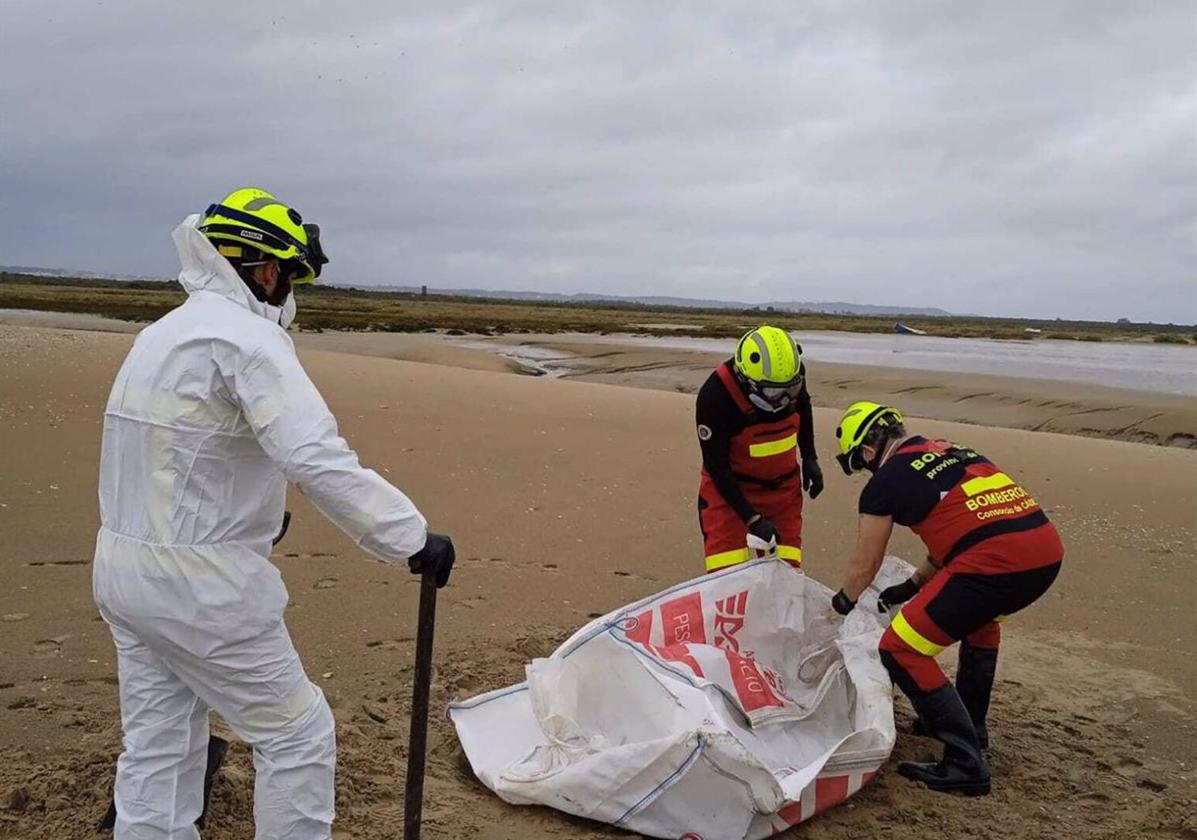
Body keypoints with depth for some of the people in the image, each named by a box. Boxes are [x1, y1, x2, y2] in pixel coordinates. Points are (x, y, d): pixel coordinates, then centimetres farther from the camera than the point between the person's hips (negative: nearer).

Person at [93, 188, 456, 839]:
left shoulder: (163, 333, 13)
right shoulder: (247, 337, -16)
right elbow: (318, 459, -27)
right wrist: (411, 538, -25)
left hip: (121, 567, 9)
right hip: (200, 586, -9)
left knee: (157, 747, 17)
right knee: (298, 736, 5)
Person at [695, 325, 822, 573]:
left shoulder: (792, 374, -14)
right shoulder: (715, 395, -28)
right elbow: (716, 467, -20)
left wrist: (809, 457, 7)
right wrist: (752, 519, -21)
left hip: (783, 485, 4)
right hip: (730, 487, -4)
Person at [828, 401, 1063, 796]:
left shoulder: (884, 482, 5)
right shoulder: (951, 451, 25)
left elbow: (864, 566, 17)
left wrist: (841, 604, 37)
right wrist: (911, 586, 43)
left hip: (994, 563, -8)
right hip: (1048, 549, 9)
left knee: (902, 650, 2)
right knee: (981, 615, 37)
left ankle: (965, 763, 2)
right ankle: (971, 723, 45)